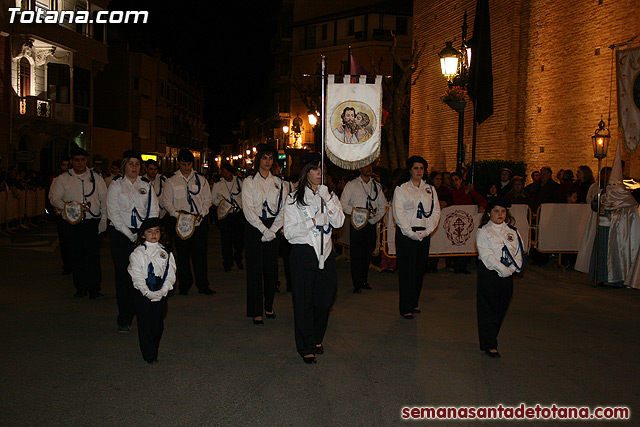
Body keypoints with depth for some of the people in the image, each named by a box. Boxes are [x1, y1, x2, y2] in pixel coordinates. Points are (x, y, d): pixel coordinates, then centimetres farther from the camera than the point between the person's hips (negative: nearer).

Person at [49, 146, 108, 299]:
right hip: (73, 222, 1)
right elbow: (54, 197, 4)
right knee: (77, 256, 5)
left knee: (93, 255, -6)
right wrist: (66, 206, -16)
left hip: (93, 222, -1)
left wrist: (103, 220, 0)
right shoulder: (63, 179, 9)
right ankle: (80, 287, 16)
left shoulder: (95, 177, 10)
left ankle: (94, 288, 1)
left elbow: (104, 199, 8)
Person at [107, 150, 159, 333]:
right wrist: (131, 235, -10)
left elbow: (154, 210, 8)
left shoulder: (146, 185, 11)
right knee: (123, 276, -2)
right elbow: (113, 213, -5)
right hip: (122, 235, -2)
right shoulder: (116, 184, 3)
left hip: (143, 235, 2)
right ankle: (124, 320, 4)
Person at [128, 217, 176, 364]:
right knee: (145, 323, -2)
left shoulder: (166, 252, 7)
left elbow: (171, 275, 2)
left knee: (158, 323, 5)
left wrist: (162, 291, -11)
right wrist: (148, 292, -18)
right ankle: (149, 355, 7)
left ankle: (154, 350, 23)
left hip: (161, 293, 2)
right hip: (142, 293, -2)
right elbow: (136, 276, -8)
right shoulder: (137, 253, -1)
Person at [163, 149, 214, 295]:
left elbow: (207, 200, 8)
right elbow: (166, 202, 3)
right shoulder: (172, 181, 8)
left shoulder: (201, 179, 11)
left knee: (200, 253, -3)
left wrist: (201, 215, -7)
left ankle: (203, 285, 3)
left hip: (199, 221, 0)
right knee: (182, 254, 3)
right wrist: (177, 214, -12)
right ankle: (184, 286, 13)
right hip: (179, 222, 0)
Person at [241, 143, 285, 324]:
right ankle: (256, 311, 5)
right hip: (254, 228, -2)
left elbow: (283, 209, 4)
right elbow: (248, 210, -6)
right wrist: (263, 230, -14)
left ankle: (269, 306, 21)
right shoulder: (249, 182, 2)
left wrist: (272, 230, -8)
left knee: (271, 268, 4)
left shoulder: (279, 182, 10)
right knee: (255, 269, -2)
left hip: (273, 229, 2)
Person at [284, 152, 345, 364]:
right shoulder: (294, 198, 0)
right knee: (304, 301, 1)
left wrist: (327, 199, -14)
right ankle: (306, 347, 15)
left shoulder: (330, 195, 11)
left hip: (325, 252, 4)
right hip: (303, 252, -3)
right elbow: (289, 231, -7)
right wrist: (313, 222, -17)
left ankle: (317, 339, 30)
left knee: (325, 298, 7)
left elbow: (338, 222, -3)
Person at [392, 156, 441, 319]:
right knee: (406, 269, -4)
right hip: (405, 234, -4)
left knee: (420, 268, 7)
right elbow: (398, 213, -6)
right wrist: (411, 233, -12)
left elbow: (436, 212, 8)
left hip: (424, 234, 4)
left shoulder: (430, 189, 13)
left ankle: (414, 302, 21)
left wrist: (427, 231, -5)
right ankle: (405, 307, 1)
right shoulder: (401, 189, 1)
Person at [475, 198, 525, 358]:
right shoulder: (483, 231, -4)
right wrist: (502, 269, -18)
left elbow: (519, 252, 6)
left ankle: (491, 337, 25)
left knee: (501, 308, 11)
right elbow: (486, 255, -13)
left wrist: (511, 268, -9)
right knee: (488, 309, -2)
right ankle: (489, 345, 3)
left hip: (507, 275, 5)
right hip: (489, 274, -5)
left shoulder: (512, 231, 11)